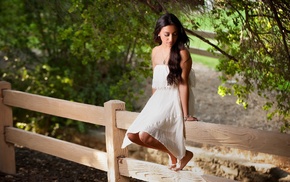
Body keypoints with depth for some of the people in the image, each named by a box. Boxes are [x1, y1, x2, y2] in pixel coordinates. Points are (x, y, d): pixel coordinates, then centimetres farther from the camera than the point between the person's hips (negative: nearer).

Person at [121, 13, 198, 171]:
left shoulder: (182, 54, -13)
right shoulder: (155, 52, 7)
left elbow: (184, 84, -16)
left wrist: (186, 115, -18)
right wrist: (151, 106, 21)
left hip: (175, 100, -7)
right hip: (159, 99, 7)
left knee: (145, 135, -23)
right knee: (132, 135, -3)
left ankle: (182, 154, -1)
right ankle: (172, 151, 14)